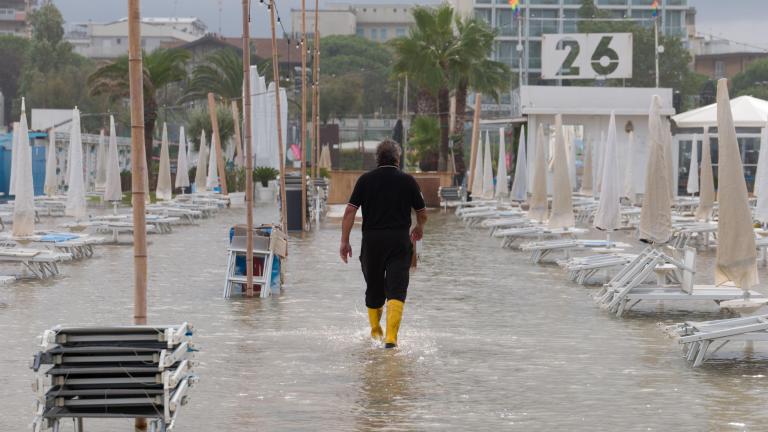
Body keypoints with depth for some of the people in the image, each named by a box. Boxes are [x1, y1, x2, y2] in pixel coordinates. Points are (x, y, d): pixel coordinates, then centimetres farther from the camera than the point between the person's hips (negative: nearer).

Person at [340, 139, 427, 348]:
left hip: (372, 240, 2)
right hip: (400, 241, -1)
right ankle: (391, 337, -21)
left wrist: (345, 241, -2)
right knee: (396, 290, -6)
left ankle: (375, 333, 33)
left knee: (374, 288, 17)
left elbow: (350, 211, -5)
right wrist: (419, 228, 33)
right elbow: (422, 214, 11)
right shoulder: (408, 181, 2)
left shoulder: (365, 180, 2)